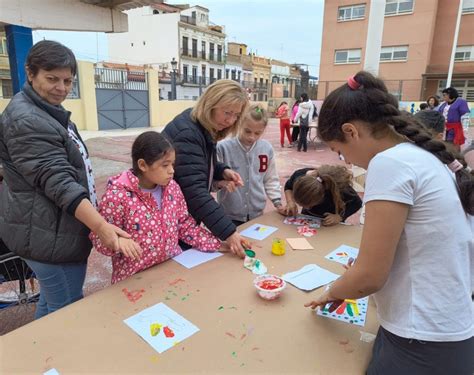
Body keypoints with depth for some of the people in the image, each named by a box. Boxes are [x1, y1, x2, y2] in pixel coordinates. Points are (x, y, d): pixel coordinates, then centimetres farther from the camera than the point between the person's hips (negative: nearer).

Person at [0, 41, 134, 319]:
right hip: (50, 234, -10)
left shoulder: (50, 112, 13)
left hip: (55, 229, 10)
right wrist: (101, 226, -35)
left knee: (52, 301, 24)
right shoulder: (26, 120, -20)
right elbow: (57, 181, -28)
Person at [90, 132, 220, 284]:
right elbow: (99, 237, -10)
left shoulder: (172, 188, 0)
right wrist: (118, 240, -31)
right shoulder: (118, 195, -16)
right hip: (135, 278, -4)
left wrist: (218, 244, -1)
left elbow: (185, 225, 9)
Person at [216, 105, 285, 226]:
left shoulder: (267, 148, -2)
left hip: (257, 213, 4)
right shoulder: (223, 147, -14)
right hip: (230, 215, -3)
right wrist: (221, 181, -31)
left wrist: (278, 203, 2)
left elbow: (271, 180, 9)